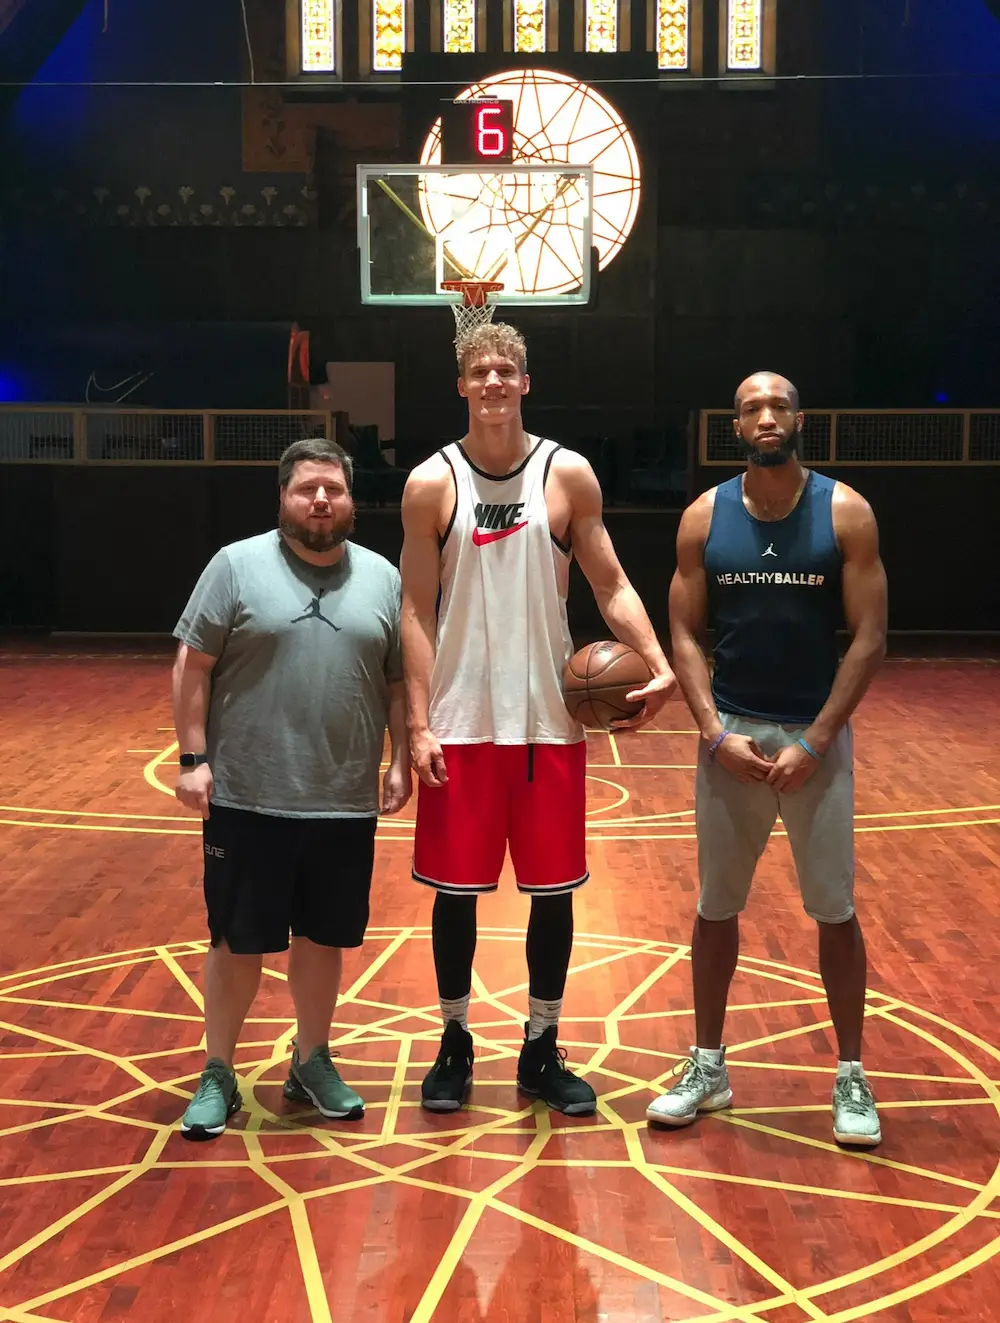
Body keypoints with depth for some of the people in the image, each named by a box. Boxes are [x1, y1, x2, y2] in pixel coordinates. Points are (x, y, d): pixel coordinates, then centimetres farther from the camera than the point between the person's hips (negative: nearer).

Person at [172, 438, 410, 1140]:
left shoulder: (383, 577, 5)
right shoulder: (237, 565, -4)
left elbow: (400, 680, 9)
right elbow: (192, 667, -3)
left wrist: (401, 759, 2)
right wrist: (194, 758, -9)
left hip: (345, 802, 3)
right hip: (247, 799, -2)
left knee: (324, 937, 14)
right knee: (238, 942, 6)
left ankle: (313, 1062, 31)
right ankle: (218, 1074, 22)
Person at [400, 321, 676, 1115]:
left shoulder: (569, 476, 0)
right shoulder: (432, 484, -2)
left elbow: (611, 585, 3)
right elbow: (418, 611, -2)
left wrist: (658, 664, -13)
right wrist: (419, 724, -9)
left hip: (551, 719, 1)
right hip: (461, 722, -1)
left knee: (554, 888, 7)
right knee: (456, 888, 6)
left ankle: (542, 1050, 22)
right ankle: (456, 1044, 24)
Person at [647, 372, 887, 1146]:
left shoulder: (846, 513, -6)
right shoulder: (705, 518, 0)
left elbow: (869, 639, -8)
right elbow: (685, 635, 1)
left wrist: (814, 741, -14)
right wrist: (716, 732, -12)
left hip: (818, 735, -2)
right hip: (732, 735, 2)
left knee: (835, 911, 5)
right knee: (716, 907, 10)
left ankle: (852, 1077, 20)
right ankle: (708, 1066, 24)